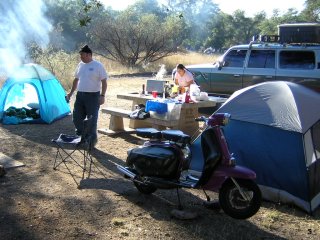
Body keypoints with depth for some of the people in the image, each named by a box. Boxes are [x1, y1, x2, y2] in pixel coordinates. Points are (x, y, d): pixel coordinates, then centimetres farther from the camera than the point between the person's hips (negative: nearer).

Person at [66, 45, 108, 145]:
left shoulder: (98, 65, -10)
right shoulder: (80, 65, 10)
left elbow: (104, 81, -10)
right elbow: (76, 80, 19)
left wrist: (102, 95, -17)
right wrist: (71, 93, 18)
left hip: (93, 96, -6)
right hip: (80, 95, 6)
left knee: (92, 119, 1)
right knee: (77, 118, 8)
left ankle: (92, 139, 14)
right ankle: (81, 136, 26)